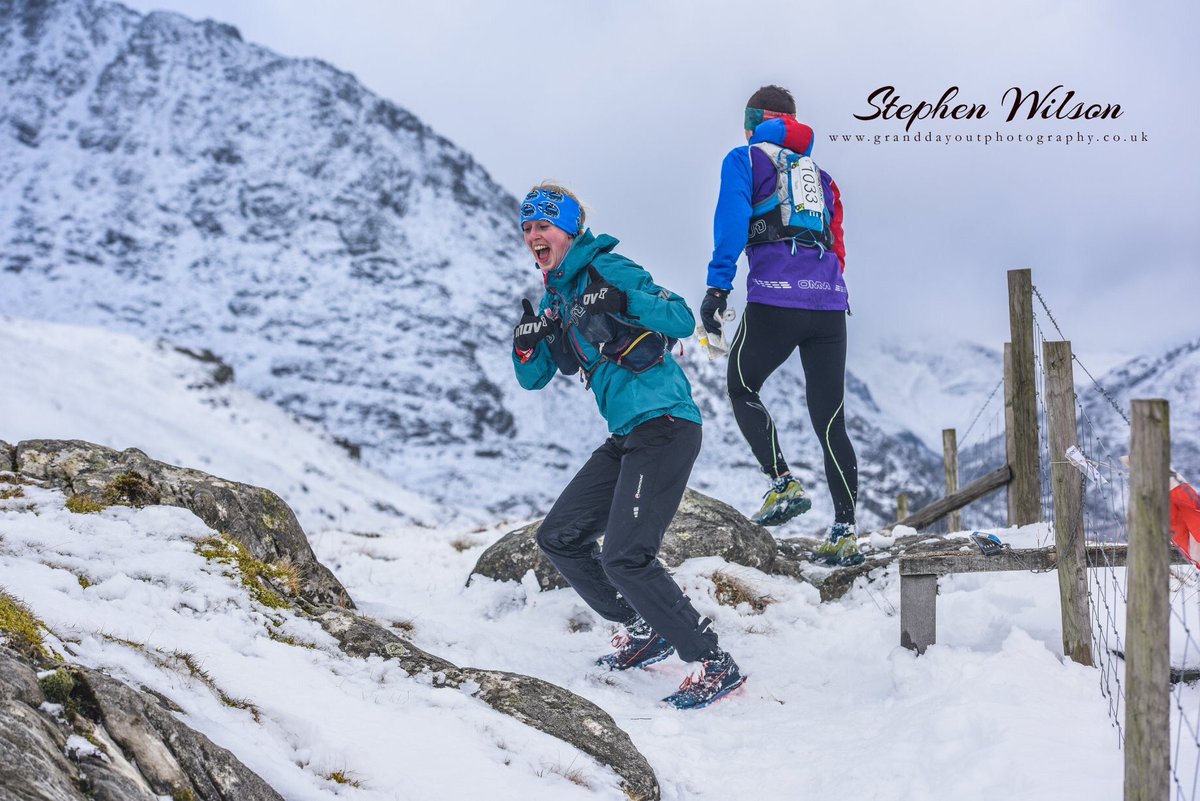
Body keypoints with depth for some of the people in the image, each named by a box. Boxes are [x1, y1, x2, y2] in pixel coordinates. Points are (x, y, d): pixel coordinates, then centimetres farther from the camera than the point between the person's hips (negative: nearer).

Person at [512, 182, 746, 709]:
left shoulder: (606, 270, -9)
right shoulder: (554, 299, 16)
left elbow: (682, 321, -17)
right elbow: (533, 379, 17)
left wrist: (624, 301, -32)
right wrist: (526, 343, -3)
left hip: (665, 428, -10)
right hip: (627, 437, 10)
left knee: (625, 558, -18)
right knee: (559, 538, 11)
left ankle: (714, 664, -8)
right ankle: (644, 631, 23)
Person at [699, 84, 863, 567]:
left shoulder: (745, 159, 11)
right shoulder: (817, 174, 27)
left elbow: (732, 221, -7)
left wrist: (717, 287, -12)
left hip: (775, 296, -5)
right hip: (829, 301, 5)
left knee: (742, 388, 15)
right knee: (829, 420, 6)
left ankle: (784, 484, -2)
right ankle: (845, 533, 3)